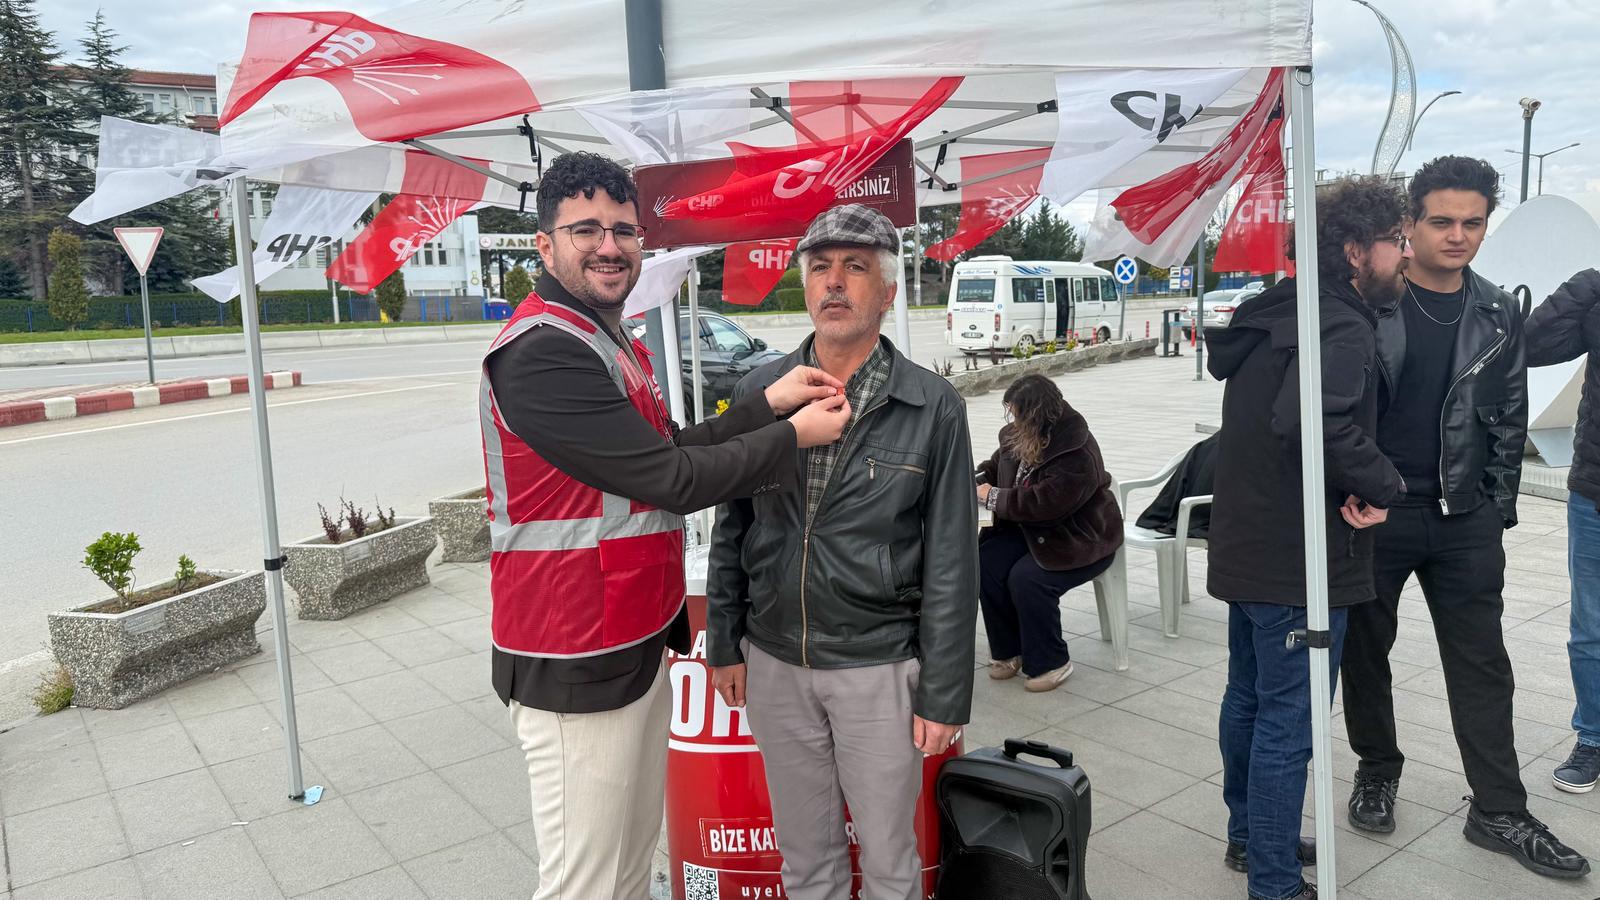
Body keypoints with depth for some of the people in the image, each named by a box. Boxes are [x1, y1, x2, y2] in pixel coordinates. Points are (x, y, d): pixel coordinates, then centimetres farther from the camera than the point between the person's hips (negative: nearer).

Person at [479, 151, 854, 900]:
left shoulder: (612, 346, 15)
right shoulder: (542, 352, -19)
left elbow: (674, 449, 11)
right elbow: (673, 481, -20)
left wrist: (769, 401, 1)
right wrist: (795, 435, -9)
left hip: (638, 646, 10)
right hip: (579, 669, -10)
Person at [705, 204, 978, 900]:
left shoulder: (933, 408, -8)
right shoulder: (758, 392, 1)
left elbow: (951, 562, -7)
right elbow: (731, 527, 8)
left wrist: (944, 694, -7)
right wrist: (725, 644, 7)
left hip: (878, 667, -2)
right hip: (774, 663, 3)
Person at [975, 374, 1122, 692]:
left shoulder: (1078, 456, -27)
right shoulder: (1019, 435, -1)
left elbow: (1041, 503, -33)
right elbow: (998, 464, 19)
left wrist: (993, 497, -23)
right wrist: (977, 481, -2)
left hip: (1079, 540, -8)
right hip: (1030, 528, 8)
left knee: (1027, 577, -29)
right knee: (985, 561, -17)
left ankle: (1050, 663, -7)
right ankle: (1007, 651, 0)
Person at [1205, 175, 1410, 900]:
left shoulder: (1273, 316, 11)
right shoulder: (1342, 328, -18)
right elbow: (1317, 420, -37)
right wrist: (1381, 484, -20)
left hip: (1244, 547, 10)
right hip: (1300, 561, -10)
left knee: (1249, 697, 21)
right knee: (1288, 723, 0)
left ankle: (1249, 835, 38)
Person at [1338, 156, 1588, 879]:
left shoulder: (1498, 315, 6)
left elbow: (1509, 415, 12)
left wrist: (1500, 505, 9)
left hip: (1465, 520, 3)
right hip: (1372, 513, -3)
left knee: (1482, 664, 7)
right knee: (1365, 650, 10)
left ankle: (1498, 811, 18)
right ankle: (1377, 770, 31)